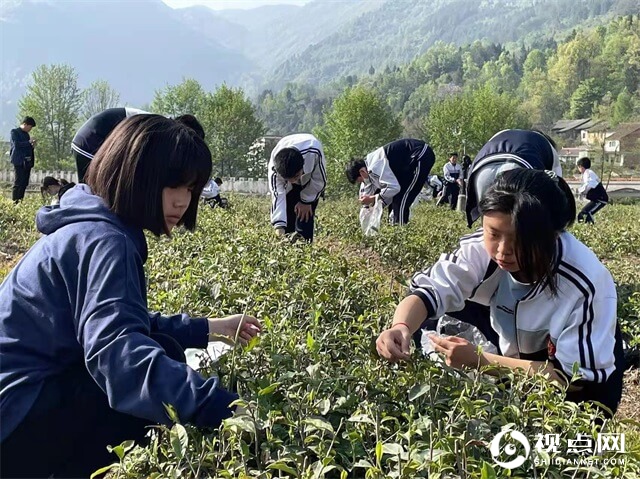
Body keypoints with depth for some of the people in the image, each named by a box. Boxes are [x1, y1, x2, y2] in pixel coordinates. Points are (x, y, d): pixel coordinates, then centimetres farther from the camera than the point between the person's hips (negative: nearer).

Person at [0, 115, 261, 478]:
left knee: (163, 351, 9)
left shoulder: (93, 228, 10)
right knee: (164, 358, -17)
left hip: (31, 393, 10)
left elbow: (123, 321, 18)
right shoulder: (103, 240, -22)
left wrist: (208, 328, 11)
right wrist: (223, 409, -47)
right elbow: (117, 348, -39)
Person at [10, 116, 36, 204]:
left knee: (24, 183, 5)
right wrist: (29, 142, -13)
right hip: (19, 161, -7)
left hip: (27, 162, 7)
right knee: (18, 183, -9)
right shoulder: (14, 132, -1)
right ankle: (14, 202, -8)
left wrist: (32, 146, 8)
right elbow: (16, 144, -14)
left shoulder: (26, 134, 21)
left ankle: (20, 202, 10)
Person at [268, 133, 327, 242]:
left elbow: (320, 181, -25)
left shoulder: (313, 152, -42)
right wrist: (279, 226, -49)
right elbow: (277, 194, -40)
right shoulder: (274, 166, -38)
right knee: (287, 217, -9)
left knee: (305, 217, -14)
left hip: (311, 182, -1)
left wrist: (306, 201, -15)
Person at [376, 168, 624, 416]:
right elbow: (429, 290, -23)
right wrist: (402, 327, -47)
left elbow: (579, 376, -30)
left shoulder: (585, 285, -35)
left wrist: (480, 361, -39)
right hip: (516, 352, 5)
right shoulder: (483, 249, -27)